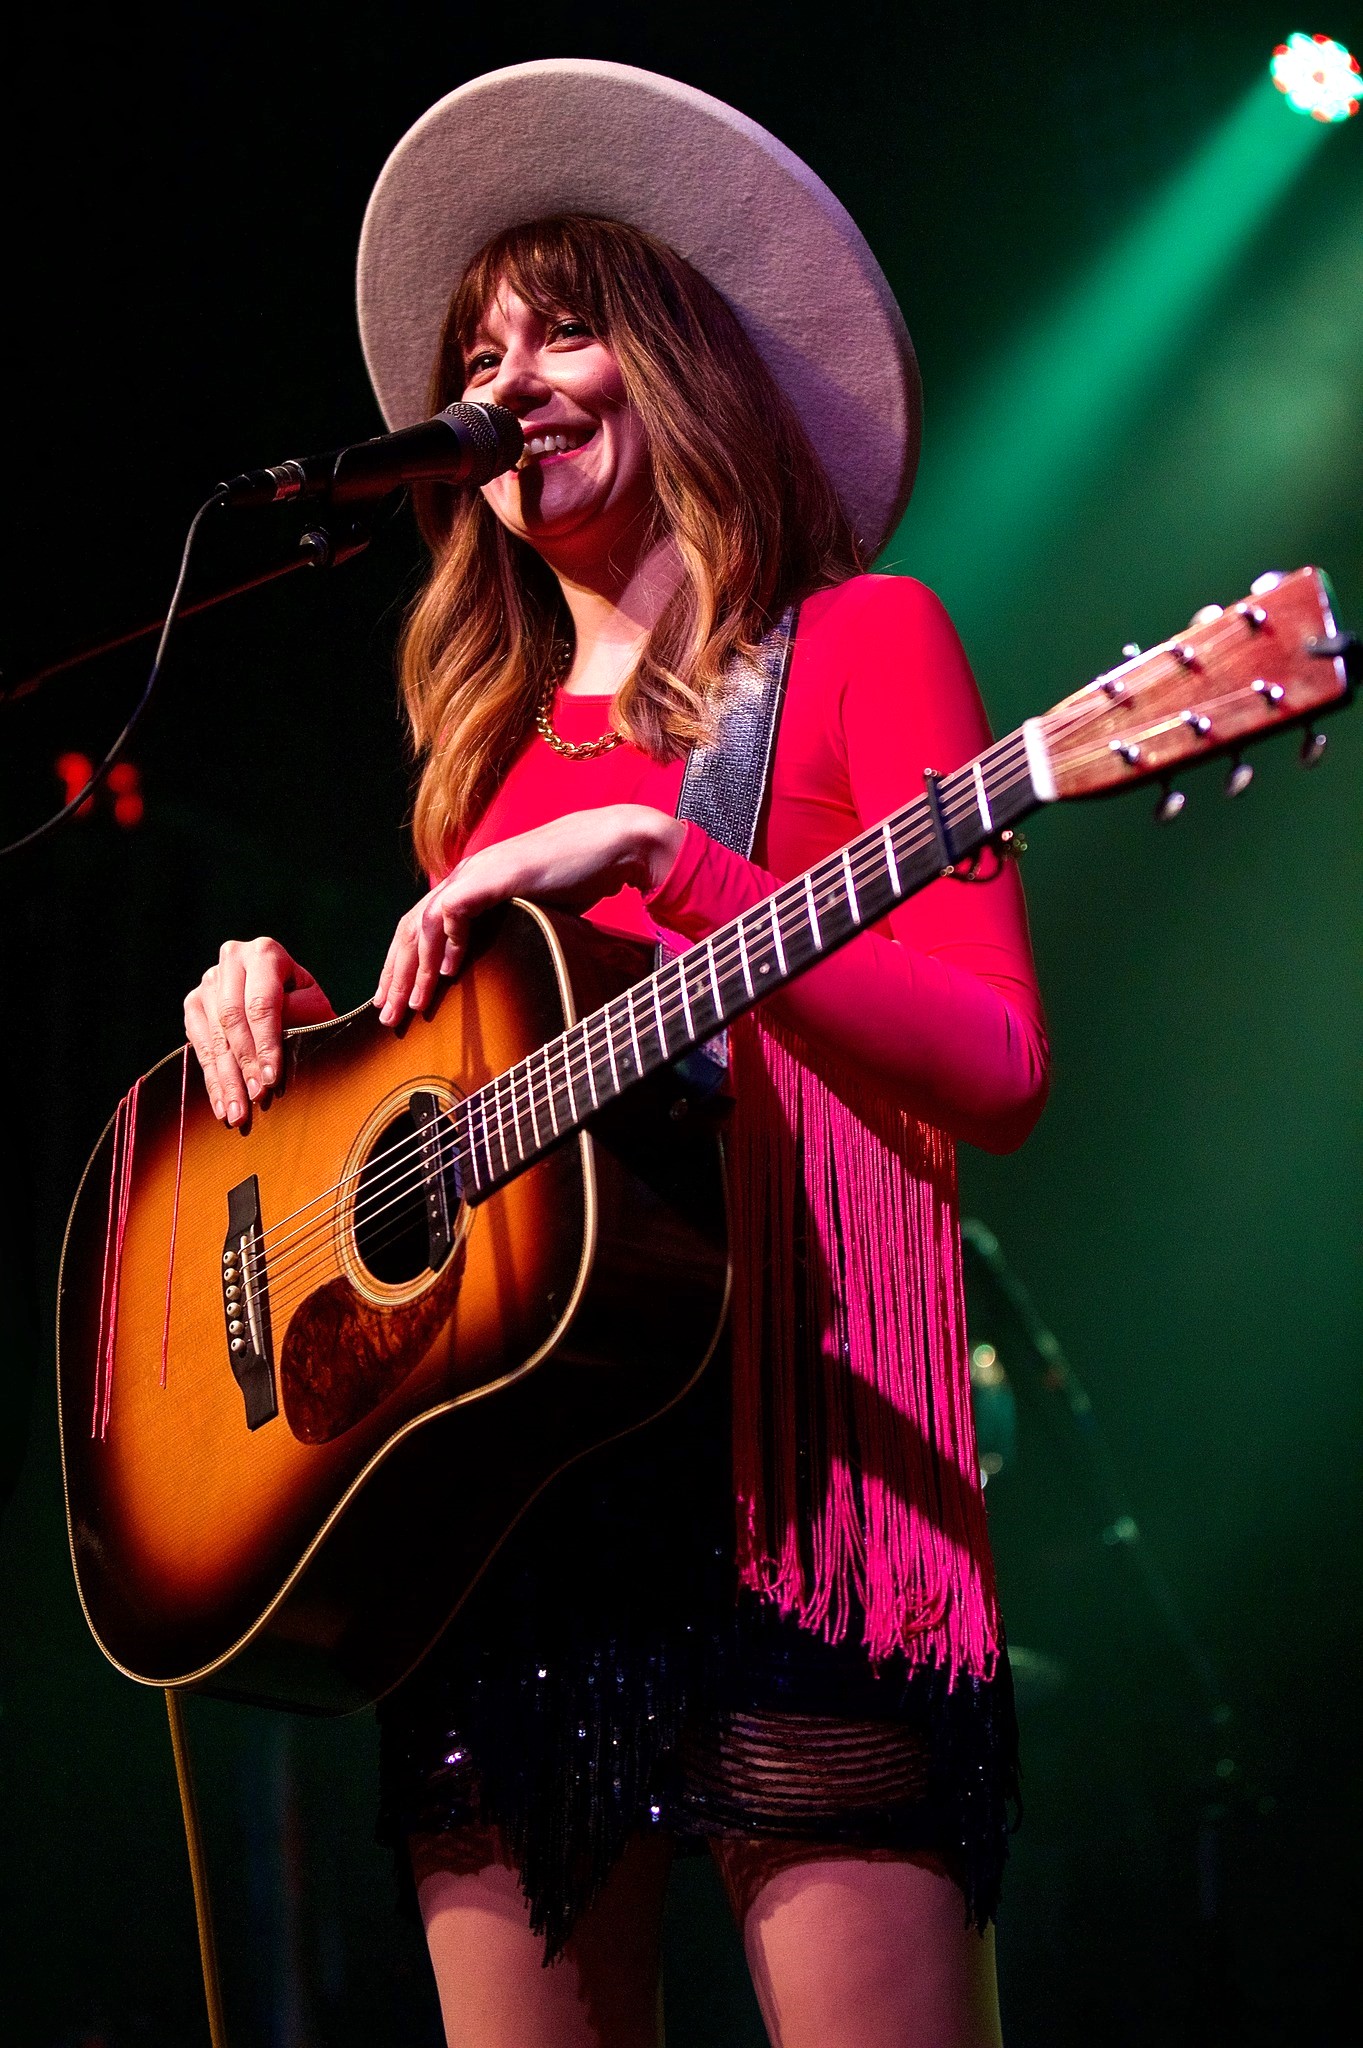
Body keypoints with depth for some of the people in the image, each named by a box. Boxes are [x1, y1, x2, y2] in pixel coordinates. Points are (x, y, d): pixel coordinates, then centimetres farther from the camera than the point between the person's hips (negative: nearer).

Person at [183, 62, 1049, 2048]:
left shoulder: (858, 638, 7)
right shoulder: (494, 731, 22)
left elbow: (999, 1077, -5)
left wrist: (661, 855, -12)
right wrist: (287, 1008, 5)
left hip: (779, 1434, -5)